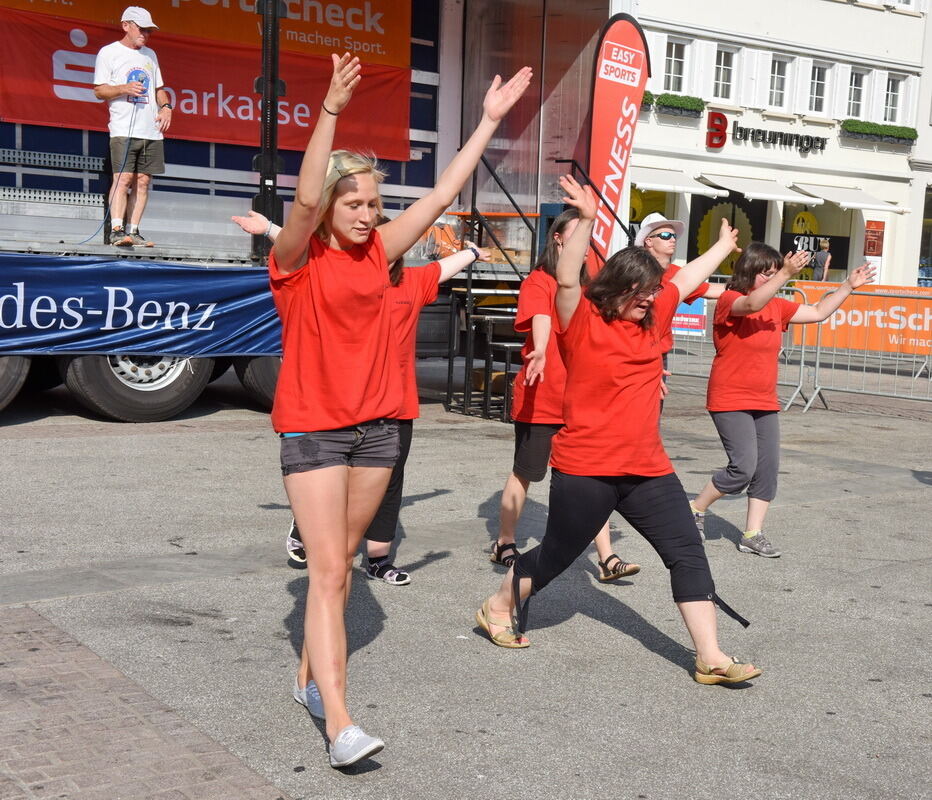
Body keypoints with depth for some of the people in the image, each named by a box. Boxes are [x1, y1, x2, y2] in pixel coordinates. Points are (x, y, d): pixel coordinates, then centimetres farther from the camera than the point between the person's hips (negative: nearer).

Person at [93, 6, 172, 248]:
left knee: (143, 181, 2)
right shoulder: (109, 52, 3)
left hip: (152, 130, 6)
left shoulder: (150, 55, 21)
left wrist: (166, 107, 6)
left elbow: (159, 88, 26)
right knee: (123, 178, -14)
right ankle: (116, 230, -16)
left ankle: (133, 231, 5)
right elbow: (99, 90, 0)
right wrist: (125, 88, -17)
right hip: (124, 129, -6)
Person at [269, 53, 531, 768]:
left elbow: (443, 194, 7)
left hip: (377, 425, 6)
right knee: (329, 571, -10)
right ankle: (339, 720, -11)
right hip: (312, 427, -6)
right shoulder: (298, 259, -8)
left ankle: (310, 673, 29)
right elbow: (306, 199, -27)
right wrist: (331, 111, -37)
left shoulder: (378, 251, 7)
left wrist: (490, 121, 7)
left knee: (343, 560, 14)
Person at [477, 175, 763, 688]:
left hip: (647, 469, 6)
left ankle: (711, 657, 3)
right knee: (556, 555, 9)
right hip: (584, 470, -6)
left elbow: (688, 279, 24)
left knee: (688, 553, -1)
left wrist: (724, 246, 39)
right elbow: (566, 279, -27)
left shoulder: (652, 317, 10)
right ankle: (497, 607, 35)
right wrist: (586, 220, -38)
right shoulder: (583, 320, -9)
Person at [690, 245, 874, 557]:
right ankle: (695, 510, 7)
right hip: (730, 402, -8)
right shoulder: (729, 300, -12)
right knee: (743, 467, -14)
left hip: (765, 404, 8)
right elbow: (752, 304, -34)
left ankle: (752, 535, 12)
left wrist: (848, 286, 8)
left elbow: (818, 312, 17)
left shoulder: (777, 306, 11)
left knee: (768, 468, 3)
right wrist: (785, 275, -44)